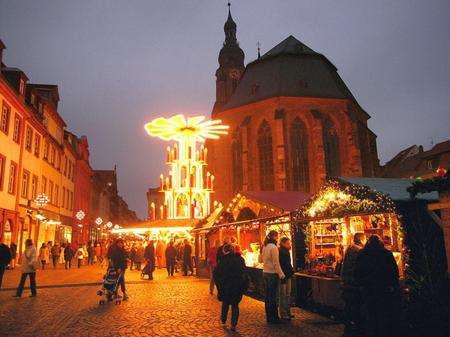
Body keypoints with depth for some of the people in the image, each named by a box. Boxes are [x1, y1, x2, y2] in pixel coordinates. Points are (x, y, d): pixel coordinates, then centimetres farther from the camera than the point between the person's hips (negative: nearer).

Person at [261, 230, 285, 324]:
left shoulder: (265, 247, 9)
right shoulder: (273, 247, -16)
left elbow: (262, 259, 15)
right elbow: (276, 263, -17)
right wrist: (281, 274, -13)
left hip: (265, 273, 8)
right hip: (273, 274, -8)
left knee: (268, 296, 14)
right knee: (273, 296, 0)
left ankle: (269, 317, 22)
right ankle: (274, 318, 7)